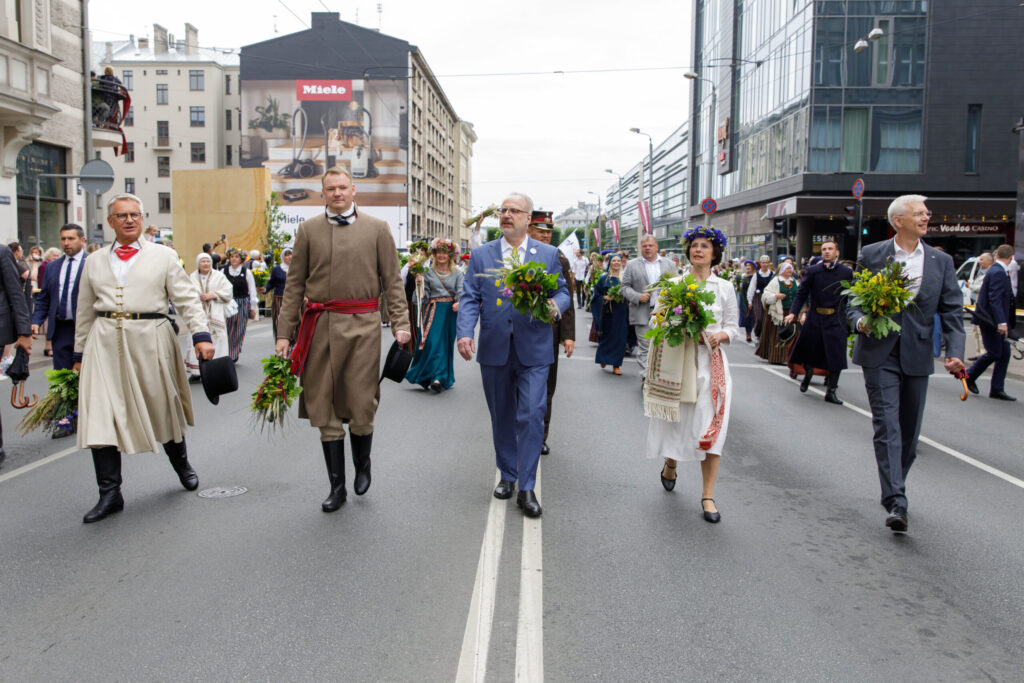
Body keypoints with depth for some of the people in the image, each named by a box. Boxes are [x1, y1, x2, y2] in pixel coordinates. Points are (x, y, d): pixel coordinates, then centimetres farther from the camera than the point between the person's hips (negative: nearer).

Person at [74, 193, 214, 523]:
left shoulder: (163, 256, 7)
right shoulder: (94, 262, 14)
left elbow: (187, 298, 1)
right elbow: (85, 313, 19)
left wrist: (201, 334, -12)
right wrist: (81, 353, 18)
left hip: (150, 340, -2)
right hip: (105, 343, 2)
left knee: (163, 408, 10)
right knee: (100, 416, -6)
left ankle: (182, 465, 36)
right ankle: (110, 493, 2)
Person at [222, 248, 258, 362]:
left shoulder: (246, 272, 0)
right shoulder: (224, 272, 4)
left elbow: (252, 290, 4)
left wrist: (253, 307, 4)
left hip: (242, 304, -1)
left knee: (239, 331, 3)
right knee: (227, 330, -1)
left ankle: (235, 356, 14)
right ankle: (227, 355, 9)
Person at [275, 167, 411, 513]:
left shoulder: (377, 228, 7)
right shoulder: (308, 230, 10)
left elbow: (392, 281, 5)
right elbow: (294, 285, 9)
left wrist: (400, 324, -4)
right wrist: (284, 333, 3)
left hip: (363, 325, -1)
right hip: (319, 326, 2)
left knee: (361, 407, -1)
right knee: (324, 409, 4)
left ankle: (362, 465, 29)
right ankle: (337, 486, 17)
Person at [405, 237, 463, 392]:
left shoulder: (457, 273, 7)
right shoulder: (428, 272, 5)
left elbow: (460, 292, 0)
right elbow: (425, 295, 5)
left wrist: (458, 303, -19)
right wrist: (420, 283, -11)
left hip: (450, 311, 1)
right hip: (433, 310, -1)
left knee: (446, 344, 3)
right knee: (432, 342, -13)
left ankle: (442, 379, 8)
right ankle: (437, 376, -8)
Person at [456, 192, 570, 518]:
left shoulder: (548, 254, 7)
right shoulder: (481, 254, 8)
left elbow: (562, 291, 10)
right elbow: (470, 298, 1)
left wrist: (555, 305, -15)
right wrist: (464, 332, -15)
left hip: (533, 350, -1)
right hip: (494, 349, 2)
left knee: (531, 416, -8)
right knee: (501, 417, 13)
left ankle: (526, 488, 1)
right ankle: (507, 475, 30)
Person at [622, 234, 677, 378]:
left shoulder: (669, 264, 12)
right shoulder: (632, 265, 6)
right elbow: (625, 286, 4)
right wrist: (638, 297, -12)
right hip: (642, 313, -2)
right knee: (644, 347, -2)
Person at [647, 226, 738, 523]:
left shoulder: (724, 287, 7)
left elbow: (733, 327, 8)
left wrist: (719, 336, -13)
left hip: (710, 362, 0)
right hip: (675, 359, 0)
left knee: (710, 425, -6)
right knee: (674, 420, 7)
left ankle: (707, 495, 2)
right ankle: (670, 466, 40)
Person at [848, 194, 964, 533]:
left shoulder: (941, 261, 7)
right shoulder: (872, 255, 1)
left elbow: (952, 310, 5)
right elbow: (854, 298, 5)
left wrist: (954, 352, -8)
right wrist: (859, 321, -17)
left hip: (917, 354, 3)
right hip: (880, 352, -3)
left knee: (909, 429, 11)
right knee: (887, 425, -11)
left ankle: (893, 490, 30)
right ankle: (896, 502, -13)